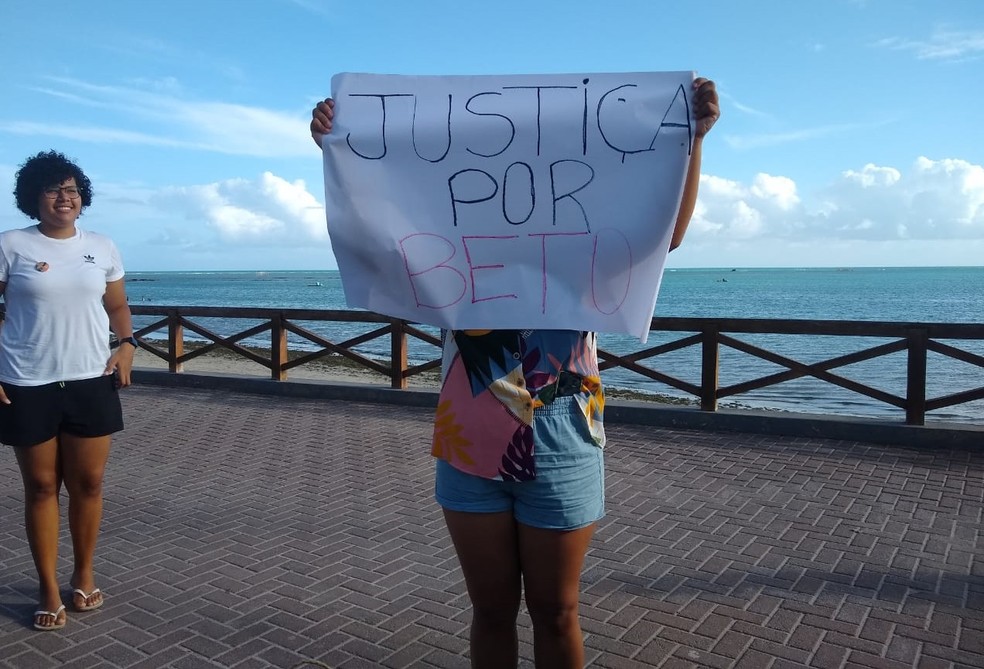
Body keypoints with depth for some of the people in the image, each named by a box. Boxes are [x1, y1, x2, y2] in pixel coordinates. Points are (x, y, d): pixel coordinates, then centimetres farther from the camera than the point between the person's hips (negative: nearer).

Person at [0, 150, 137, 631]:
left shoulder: (102, 247, 7)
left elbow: (117, 306, 15)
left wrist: (127, 345, -4)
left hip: (91, 382, 2)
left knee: (88, 484, 8)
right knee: (41, 487, 7)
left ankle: (84, 575, 27)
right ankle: (49, 590, 19)